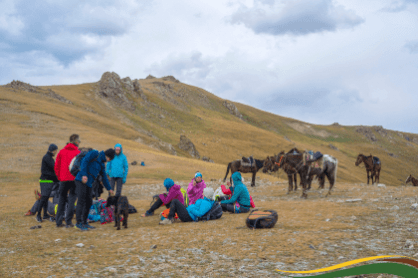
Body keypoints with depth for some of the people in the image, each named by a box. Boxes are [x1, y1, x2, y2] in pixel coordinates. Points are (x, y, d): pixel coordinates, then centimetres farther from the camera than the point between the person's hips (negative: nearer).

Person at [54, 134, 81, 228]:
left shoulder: (62, 152, 8)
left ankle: (58, 222, 12)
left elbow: (56, 166, 9)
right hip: (74, 179, -4)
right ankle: (68, 222, -1)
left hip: (63, 179, 4)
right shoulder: (77, 152, -5)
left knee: (62, 199, 12)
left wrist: (59, 177, 15)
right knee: (72, 200, 2)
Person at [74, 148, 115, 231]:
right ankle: (78, 223, -8)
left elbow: (104, 177, 29)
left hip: (88, 184, 9)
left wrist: (109, 188, 32)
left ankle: (84, 222, 19)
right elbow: (84, 161, -13)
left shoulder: (102, 164, 21)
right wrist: (84, 174, -21)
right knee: (81, 201, -10)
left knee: (89, 202, 10)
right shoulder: (94, 154, -1)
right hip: (81, 181, -9)